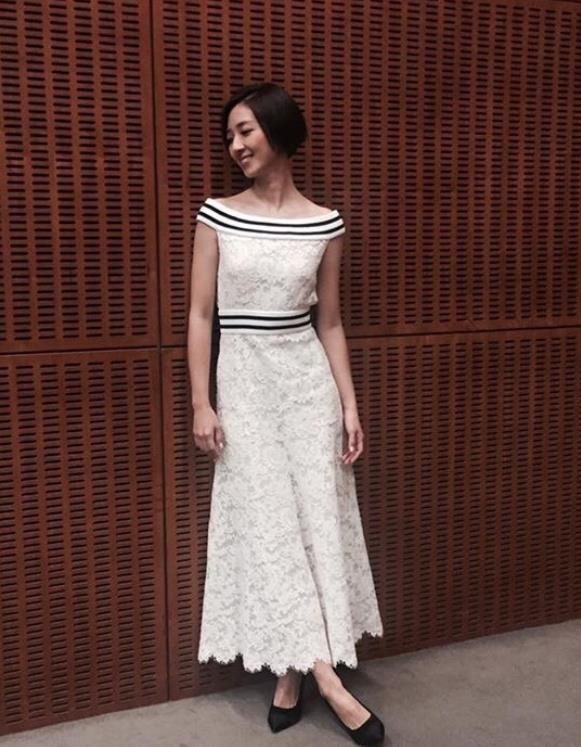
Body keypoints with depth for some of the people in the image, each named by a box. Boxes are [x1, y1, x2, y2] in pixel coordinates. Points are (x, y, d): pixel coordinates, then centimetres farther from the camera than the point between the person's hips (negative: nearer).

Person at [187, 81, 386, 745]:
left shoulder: (324, 223, 1)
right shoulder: (216, 215, -1)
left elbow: (329, 322, 6)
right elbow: (200, 314, -1)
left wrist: (350, 405, 2)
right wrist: (202, 404, -7)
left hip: (308, 381, 1)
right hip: (244, 383, -1)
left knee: (314, 517, 2)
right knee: (269, 523, -2)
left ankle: (290, 679, 17)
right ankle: (326, 677, 8)